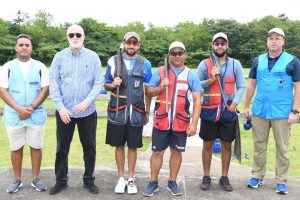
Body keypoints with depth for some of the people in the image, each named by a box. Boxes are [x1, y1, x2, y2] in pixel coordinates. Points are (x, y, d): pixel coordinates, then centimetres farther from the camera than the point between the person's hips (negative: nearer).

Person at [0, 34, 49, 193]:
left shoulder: (40, 67, 3)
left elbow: (45, 90, -2)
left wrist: (31, 108, -13)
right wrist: (19, 109, -15)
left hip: (36, 115, 0)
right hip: (13, 116, 0)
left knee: (36, 147, 6)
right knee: (16, 148, 9)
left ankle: (35, 179, 19)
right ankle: (17, 180, 23)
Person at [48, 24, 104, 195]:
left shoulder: (93, 57, 0)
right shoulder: (60, 56, 1)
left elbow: (99, 82, -4)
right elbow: (53, 82, -2)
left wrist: (87, 101, -16)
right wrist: (60, 107, -11)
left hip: (87, 111, 0)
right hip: (64, 111, 1)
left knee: (89, 147, 8)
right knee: (62, 147, 9)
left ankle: (89, 180, 24)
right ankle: (61, 181, 25)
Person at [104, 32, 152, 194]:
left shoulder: (145, 64, 0)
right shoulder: (113, 61, 1)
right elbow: (106, 85, 7)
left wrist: (147, 112, 5)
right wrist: (112, 85, -15)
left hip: (136, 112, 0)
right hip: (117, 111, 1)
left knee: (133, 146, 8)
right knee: (119, 145, 9)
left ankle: (131, 179, 22)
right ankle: (121, 179, 23)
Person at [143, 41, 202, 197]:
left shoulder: (191, 75, 1)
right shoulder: (160, 72, 2)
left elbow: (197, 100, -2)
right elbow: (149, 92, 5)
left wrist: (194, 123, -10)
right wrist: (160, 88, -16)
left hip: (181, 122, 1)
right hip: (161, 120, 0)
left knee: (177, 152, 11)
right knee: (157, 152, 7)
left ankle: (172, 182, 27)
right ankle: (153, 183, 22)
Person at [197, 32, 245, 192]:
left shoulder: (235, 64, 4)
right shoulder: (204, 64, 0)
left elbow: (241, 87, 3)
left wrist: (233, 105, -8)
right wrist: (210, 80, -15)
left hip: (228, 112, 1)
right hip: (209, 111, -1)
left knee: (227, 145, 9)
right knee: (208, 144, 7)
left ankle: (224, 178, 22)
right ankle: (206, 177, 20)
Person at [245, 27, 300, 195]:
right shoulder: (258, 60, 8)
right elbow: (252, 84, 12)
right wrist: (247, 106, 8)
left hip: (282, 112, -3)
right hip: (260, 111, 3)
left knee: (282, 148, 6)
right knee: (259, 146, 11)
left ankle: (281, 181, 19)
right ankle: (257, 176, 24)